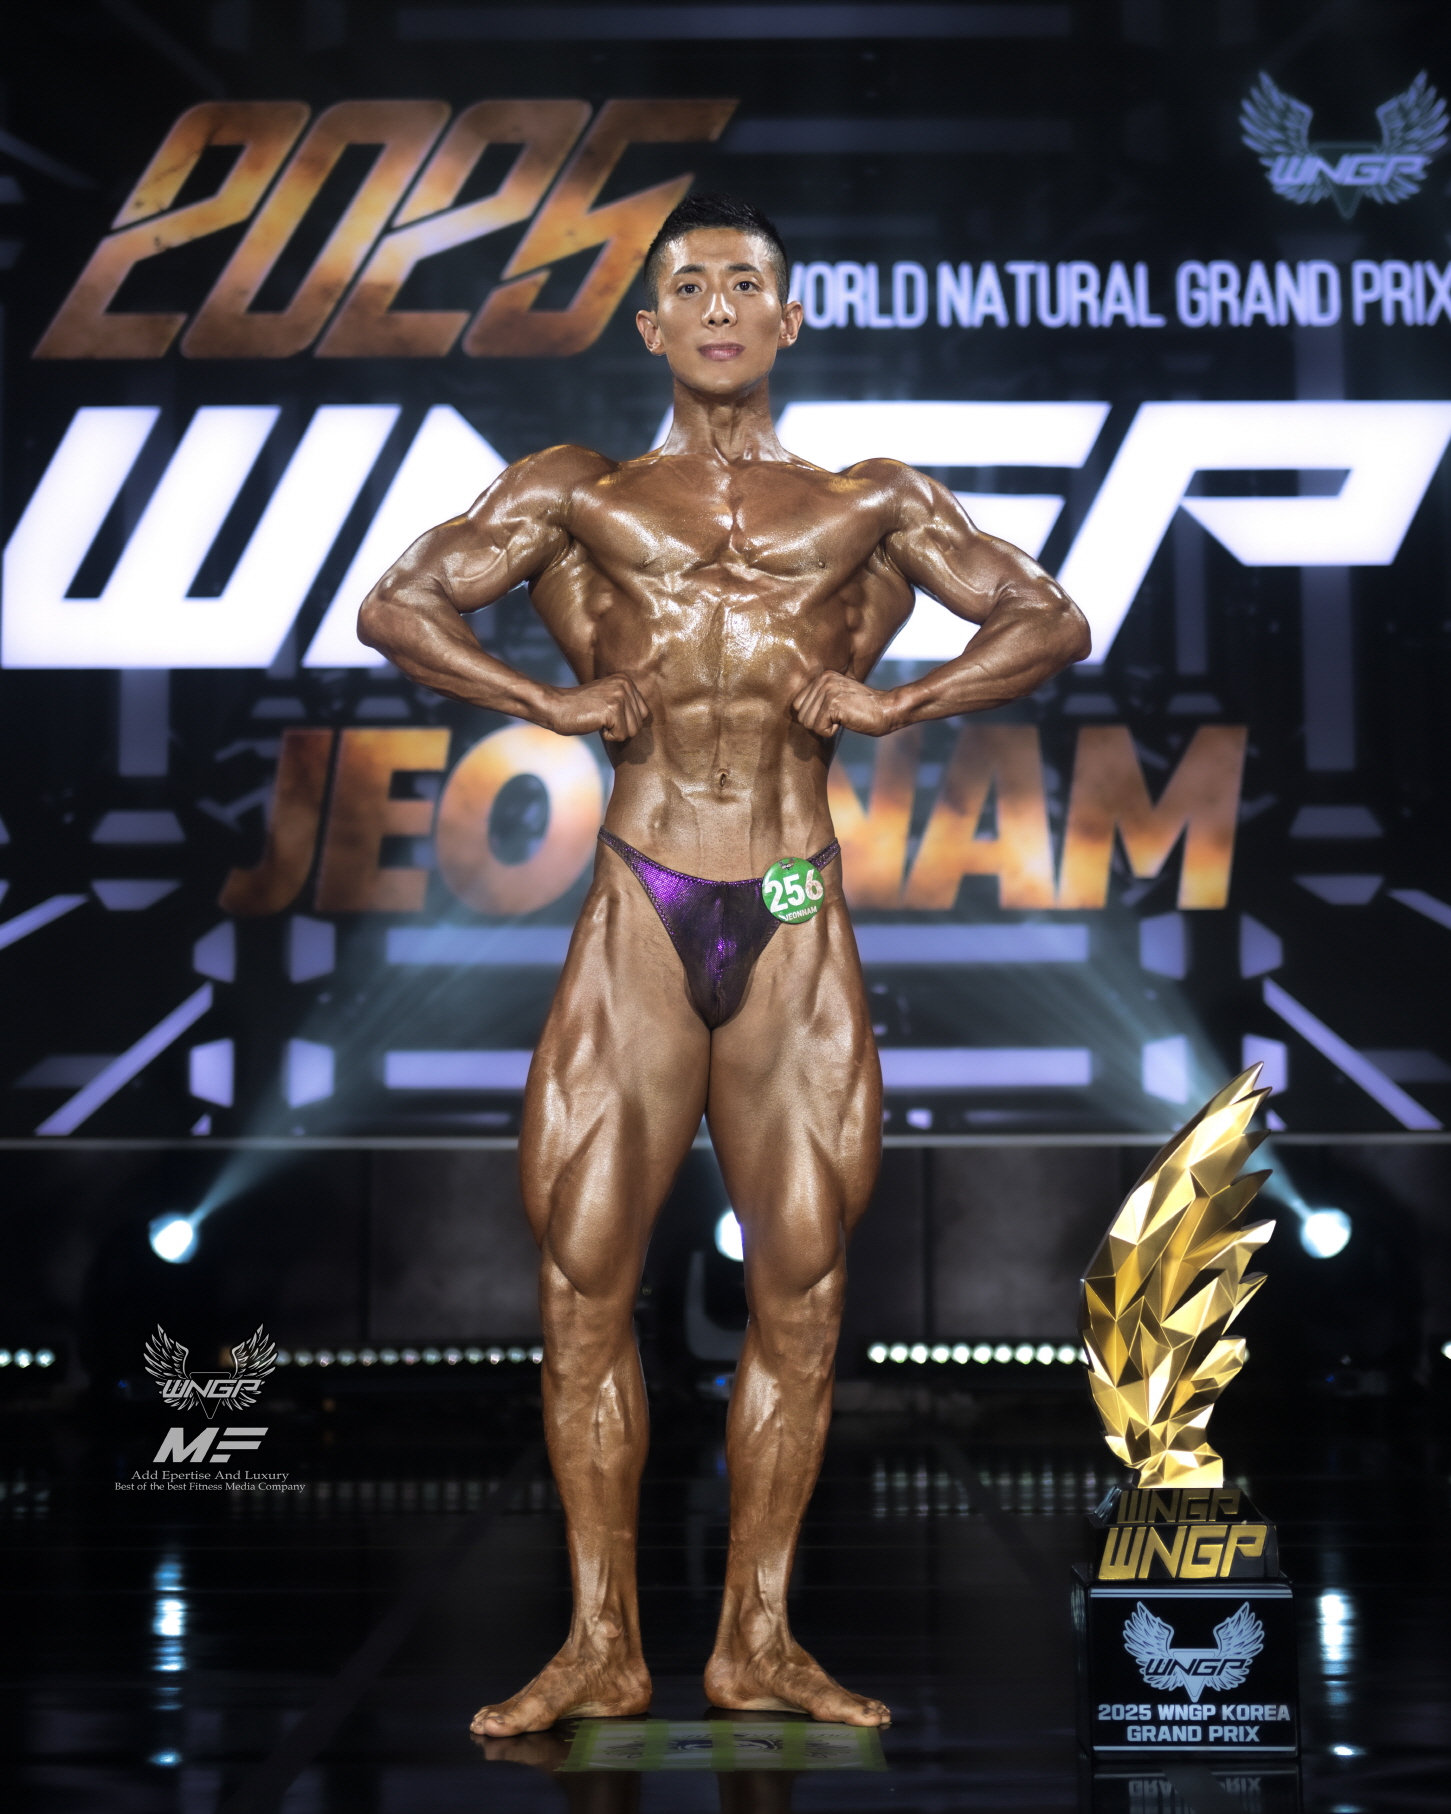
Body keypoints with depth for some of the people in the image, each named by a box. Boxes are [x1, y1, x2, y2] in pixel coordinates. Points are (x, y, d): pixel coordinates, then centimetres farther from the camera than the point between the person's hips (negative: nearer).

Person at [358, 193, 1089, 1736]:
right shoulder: (581, 496, 13)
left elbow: (1052, 621, 13)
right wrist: (550, 701, -2)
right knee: (585, 1278, -3)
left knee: (799, 1287, 1)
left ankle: (756, 1641, 12)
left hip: (798, 926, 1)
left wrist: (897, 700, 0)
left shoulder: (872, 502, 14)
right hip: (639, 912, 0)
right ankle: (601, 1648, 7)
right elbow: (397, 607, 11)